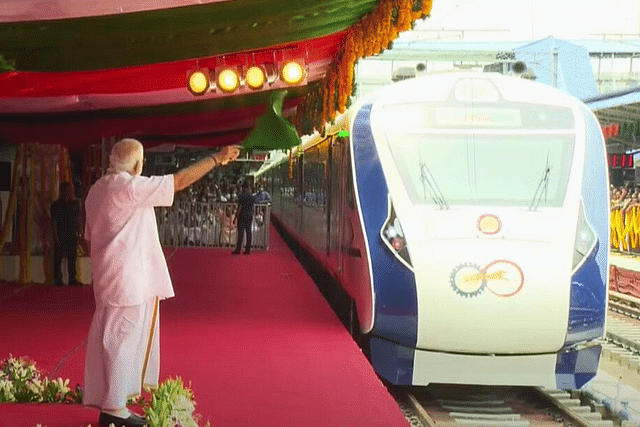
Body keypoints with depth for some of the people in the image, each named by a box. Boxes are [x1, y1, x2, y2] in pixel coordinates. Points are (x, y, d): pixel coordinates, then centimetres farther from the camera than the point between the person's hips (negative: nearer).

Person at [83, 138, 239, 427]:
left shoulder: (96, 190, 12)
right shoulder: (131, 187, -16)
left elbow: (90, 236, 19)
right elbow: (180, 181, -15)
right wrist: (217, 158, -6)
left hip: (110, 278, 9)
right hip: (129, 279, -9)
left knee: (114, 339, 12)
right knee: (122, 340, -5)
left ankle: (110, 403, 17)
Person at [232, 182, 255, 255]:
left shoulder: (241, 196, -10)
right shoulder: (251, 196, 5)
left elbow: (239, 208, -12)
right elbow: (252, 208, 9)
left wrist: (235, 218, -7)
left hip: (242, 215, -5)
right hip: (249, 215, 5)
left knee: (241, 232, -3)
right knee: (248, 232, 6)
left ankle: (238, 249, -1)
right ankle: (248, 250, 7)